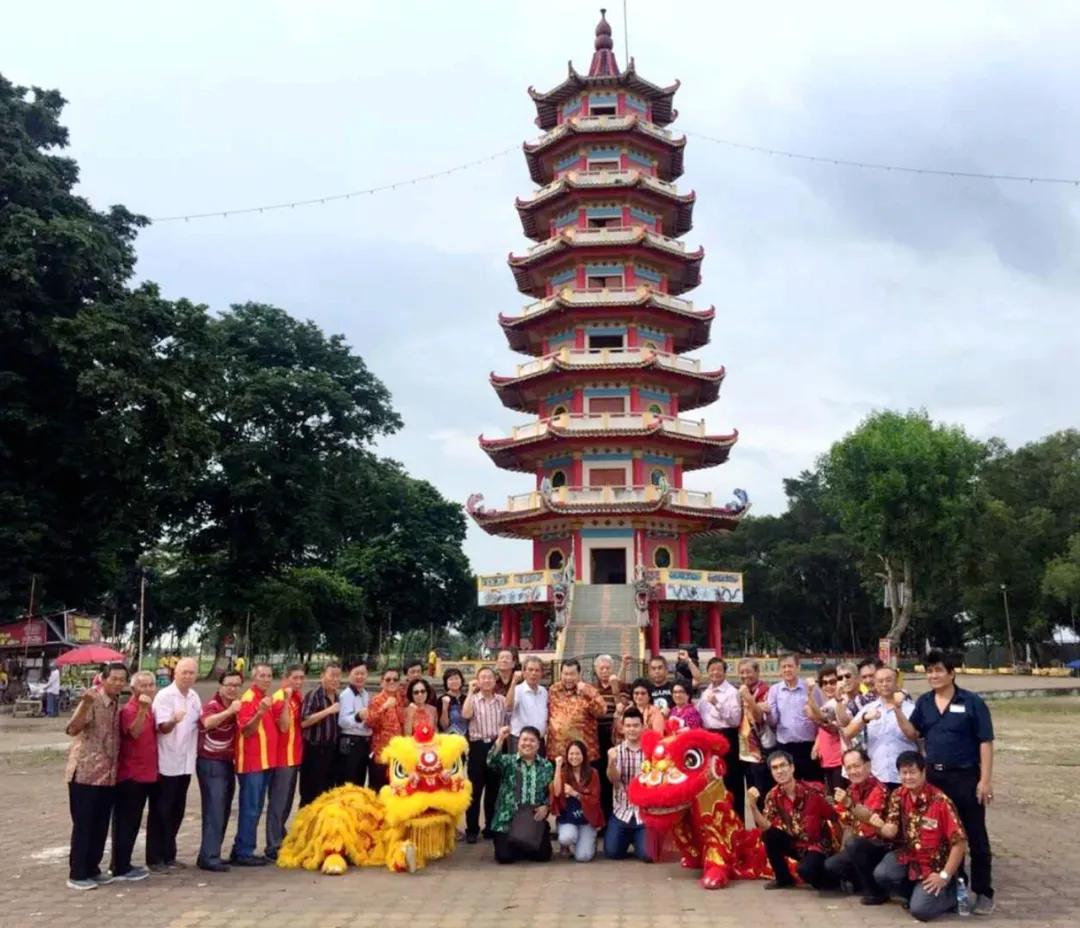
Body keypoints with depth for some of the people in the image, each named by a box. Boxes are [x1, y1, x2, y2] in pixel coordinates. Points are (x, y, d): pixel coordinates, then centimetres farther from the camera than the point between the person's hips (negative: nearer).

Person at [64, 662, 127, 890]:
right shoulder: (93, 699, -13)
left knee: (101, 826, 13)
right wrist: (85, 705, -41)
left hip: (108, 775, 7)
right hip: (86, 773, -7)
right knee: (83, 825, -1)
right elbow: (72, 729, -28)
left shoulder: (118, 705, 10)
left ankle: (92, 869, 24)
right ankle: (77, 875, 8)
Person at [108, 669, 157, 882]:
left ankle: (122, 864, 24)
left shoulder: (149, 710, 11)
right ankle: (120, 868, 5)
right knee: (126, 822, -2)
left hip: (145, 774, 9)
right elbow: (135, 732, -33)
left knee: (133, 822, 15)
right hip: (130, 775, -9)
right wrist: (142, 709, -42)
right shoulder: (129, 709, -14)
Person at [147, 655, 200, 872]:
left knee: (176, 811, 13)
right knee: (160, 811, 1)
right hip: (166, 763, -7)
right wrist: (174, 720, -40)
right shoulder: (164, 696, -12)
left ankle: (169, 855, 22)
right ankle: (154, 858, 9)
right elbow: (163, 727, -20)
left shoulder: (194, 697, 9)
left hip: (185, 763, 7)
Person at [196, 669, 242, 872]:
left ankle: (210, 854, 18)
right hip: (211, 764, -8)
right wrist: (230, 711, -48)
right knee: (214, 811, -9)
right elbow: (206, 723, -38)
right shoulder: (212, 705, -14)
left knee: (223, 812, 10)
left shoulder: (236, 706, 10)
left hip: (228, 763, 8)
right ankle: (209, 858, -5)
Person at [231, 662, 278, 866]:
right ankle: (244, 853, 3)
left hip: (265, 761, 9)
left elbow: (280, 726, 19)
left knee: (255, 809, 14)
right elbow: (247, 731, -22)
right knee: (250, 809, -4)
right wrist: (259, 713, -33)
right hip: (252, 762, -9)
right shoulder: (248, 699, -12)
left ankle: (241, 850, 22)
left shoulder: (267, 699, 12)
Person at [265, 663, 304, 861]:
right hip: (282, 757, -8)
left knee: (287, 802, 17)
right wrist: (286, 700, -31)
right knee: (278, 802, -4)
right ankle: (273, 847, 2)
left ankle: (280, 839, 28)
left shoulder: (298, 697, 9)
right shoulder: (279, 698, -15)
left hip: (295, 756, 9)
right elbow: (284, 726, -25)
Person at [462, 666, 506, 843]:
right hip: (478, 746, -2)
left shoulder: (501, 700, 6)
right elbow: (465, 715, -21)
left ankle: (491, 827, 21)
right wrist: (470, 691, -18)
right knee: (475, 788, 0)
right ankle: (472, 829, 8)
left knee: (494, 788, 10)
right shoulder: (473, 699, -1)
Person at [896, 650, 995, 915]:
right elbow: (912, 733, 4)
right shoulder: (924, 702, 6)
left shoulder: (972, 701, -8)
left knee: (974, 835, 3)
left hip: (965, 777, -5)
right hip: (934, 776, 5)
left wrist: (985, 779, -14)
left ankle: (983, 892, 13)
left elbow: (985, 741, -9)